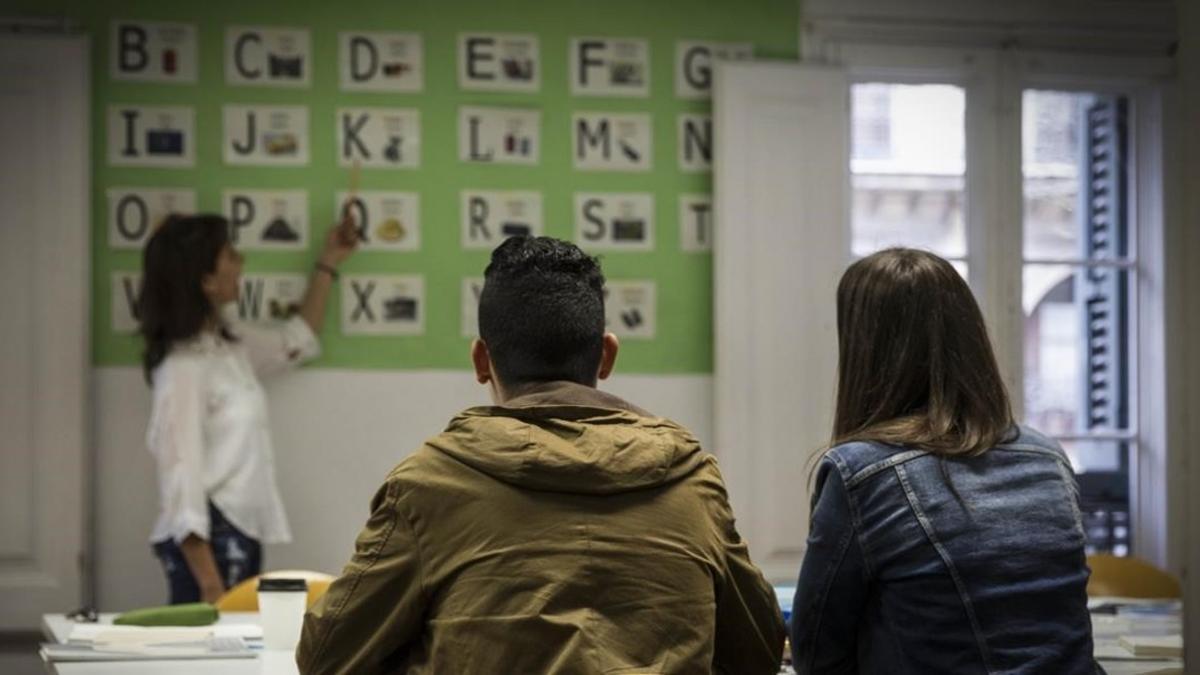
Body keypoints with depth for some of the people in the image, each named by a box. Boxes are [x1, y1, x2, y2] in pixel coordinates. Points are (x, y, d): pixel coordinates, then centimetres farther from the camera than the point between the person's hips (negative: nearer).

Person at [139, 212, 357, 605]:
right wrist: (209, 585, -23)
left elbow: (296, 344, 31)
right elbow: (181, 482, -20)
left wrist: (328, 264, 29)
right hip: (207, 542, -9)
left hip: (241, 537, 9)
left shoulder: (229, 344, 9)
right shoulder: (183, 368, -17)